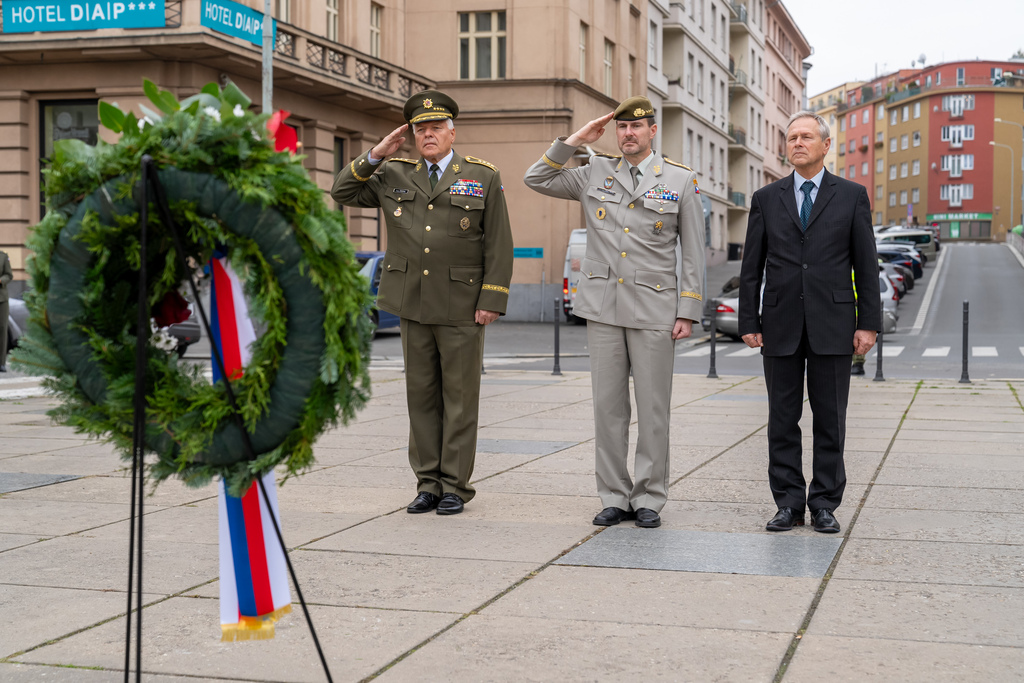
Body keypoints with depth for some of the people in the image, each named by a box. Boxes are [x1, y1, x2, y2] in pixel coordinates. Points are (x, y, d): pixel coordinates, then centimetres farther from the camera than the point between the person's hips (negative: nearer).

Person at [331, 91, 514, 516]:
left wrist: (492, 301, -10)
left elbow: (499, 245, -2)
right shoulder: (394, 176, 10)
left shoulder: (483, 178, 1)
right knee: (421, 394, 7)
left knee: (460, 397, 1)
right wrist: (376, 155, 1)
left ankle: (455, 486, 8)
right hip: (413, 305, 3)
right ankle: (428, 483, 15)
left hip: (462, 308, -3)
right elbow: (343, 193, 12)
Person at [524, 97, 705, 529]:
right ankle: (614, 498, 13)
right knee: (608, 405, 4)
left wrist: (687, 312, -3)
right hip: (603, 307, 2)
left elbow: (693, 253, 3)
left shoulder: (681, 181, 4)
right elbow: (536, 180, 12)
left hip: (654, 311, -2)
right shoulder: (595, 174, 10)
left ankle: (649, 500, 11)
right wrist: (574, 141, 3)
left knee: (653, 409, 1)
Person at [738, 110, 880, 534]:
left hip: (832, 325, -1)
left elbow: (866, 265, 4)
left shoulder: (851, 196, 6)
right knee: (782, 420, 4)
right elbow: (751, 268, 9)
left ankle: (825, 504, 11)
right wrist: (749, 322, 2)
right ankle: (788, 503, 12)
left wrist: (868, 323, -3)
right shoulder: (766, 199, 9)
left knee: (830, 420, 3)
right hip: (781, 325, 1)